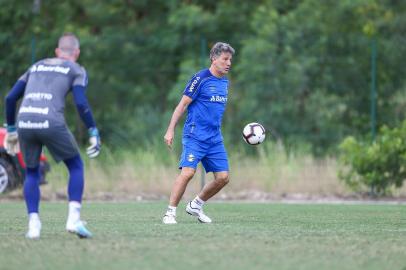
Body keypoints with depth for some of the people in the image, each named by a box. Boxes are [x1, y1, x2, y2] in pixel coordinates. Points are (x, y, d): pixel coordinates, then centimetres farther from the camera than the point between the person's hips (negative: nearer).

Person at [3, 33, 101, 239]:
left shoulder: (36, 67, 28)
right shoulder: (76, 70, 15)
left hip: (24, 122, 4)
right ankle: (73, 219, 1)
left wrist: (10, 129, 30)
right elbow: (81, 103, -1)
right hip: (51, 123, -4)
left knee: (32, 173, 22)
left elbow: (10, 98, 22)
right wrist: (94, 133, 3)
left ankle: (33, 224, 9)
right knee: (76, 166, 16)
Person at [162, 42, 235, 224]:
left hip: (215, 139, 7)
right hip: (195, 136, -7)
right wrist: (171, 130, -12)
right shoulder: (201, 78, -8)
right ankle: (170, 213, -8)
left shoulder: (225, 82, 14)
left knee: (223, 177, 1)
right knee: (188, 172, -18)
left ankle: (196, 205, 20)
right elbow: (183, 104, -7)